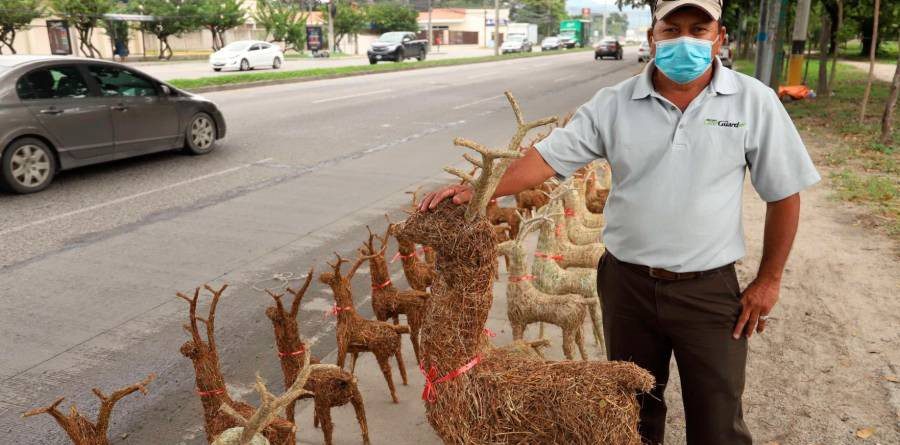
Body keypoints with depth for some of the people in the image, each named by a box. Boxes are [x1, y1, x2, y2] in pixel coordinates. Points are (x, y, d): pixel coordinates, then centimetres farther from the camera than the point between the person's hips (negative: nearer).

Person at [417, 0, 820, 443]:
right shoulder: (613, 104, -4)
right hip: (626, 282, 2)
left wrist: (768, 281, 0)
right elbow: (549, 156, -9)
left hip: (709, 289, -1)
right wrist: (476, 190, -23)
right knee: (633, 405, 22)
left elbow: (784, 195, 0)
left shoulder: (753, 102, -6)